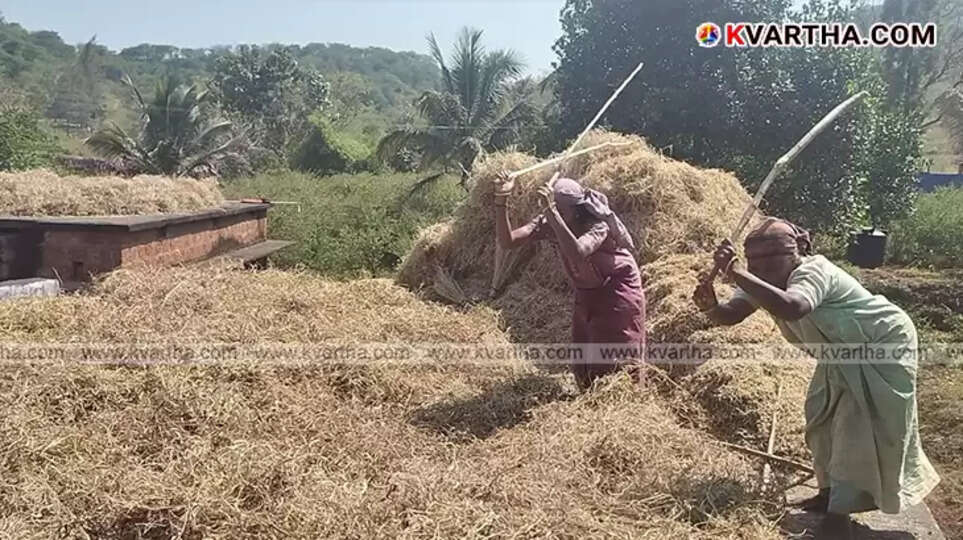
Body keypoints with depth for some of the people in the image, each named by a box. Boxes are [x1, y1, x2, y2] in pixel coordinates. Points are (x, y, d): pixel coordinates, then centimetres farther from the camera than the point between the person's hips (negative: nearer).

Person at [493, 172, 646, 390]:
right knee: (581, 360, 10)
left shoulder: (598, 224, -32)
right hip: (586, 292, 6)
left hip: (617, 289, -6)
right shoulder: (547, 223, -17)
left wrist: (552, 212, -57)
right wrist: (501, 201, -39)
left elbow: (577, 254, -54)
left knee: (613, 359, -4)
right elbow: (507, 241, -27)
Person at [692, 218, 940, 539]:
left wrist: (736, 272, -59)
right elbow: (730, 315, -17)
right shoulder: (765, 281, -11)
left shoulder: (813, 272, -36)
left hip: (884, 344, -9)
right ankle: (833, 491, 27)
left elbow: (790, 308, -59)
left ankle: (840, 512, -2)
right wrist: (711, 308, -40)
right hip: (846, 354, 9)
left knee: (859, 426, -11)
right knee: (823, 417, 10)